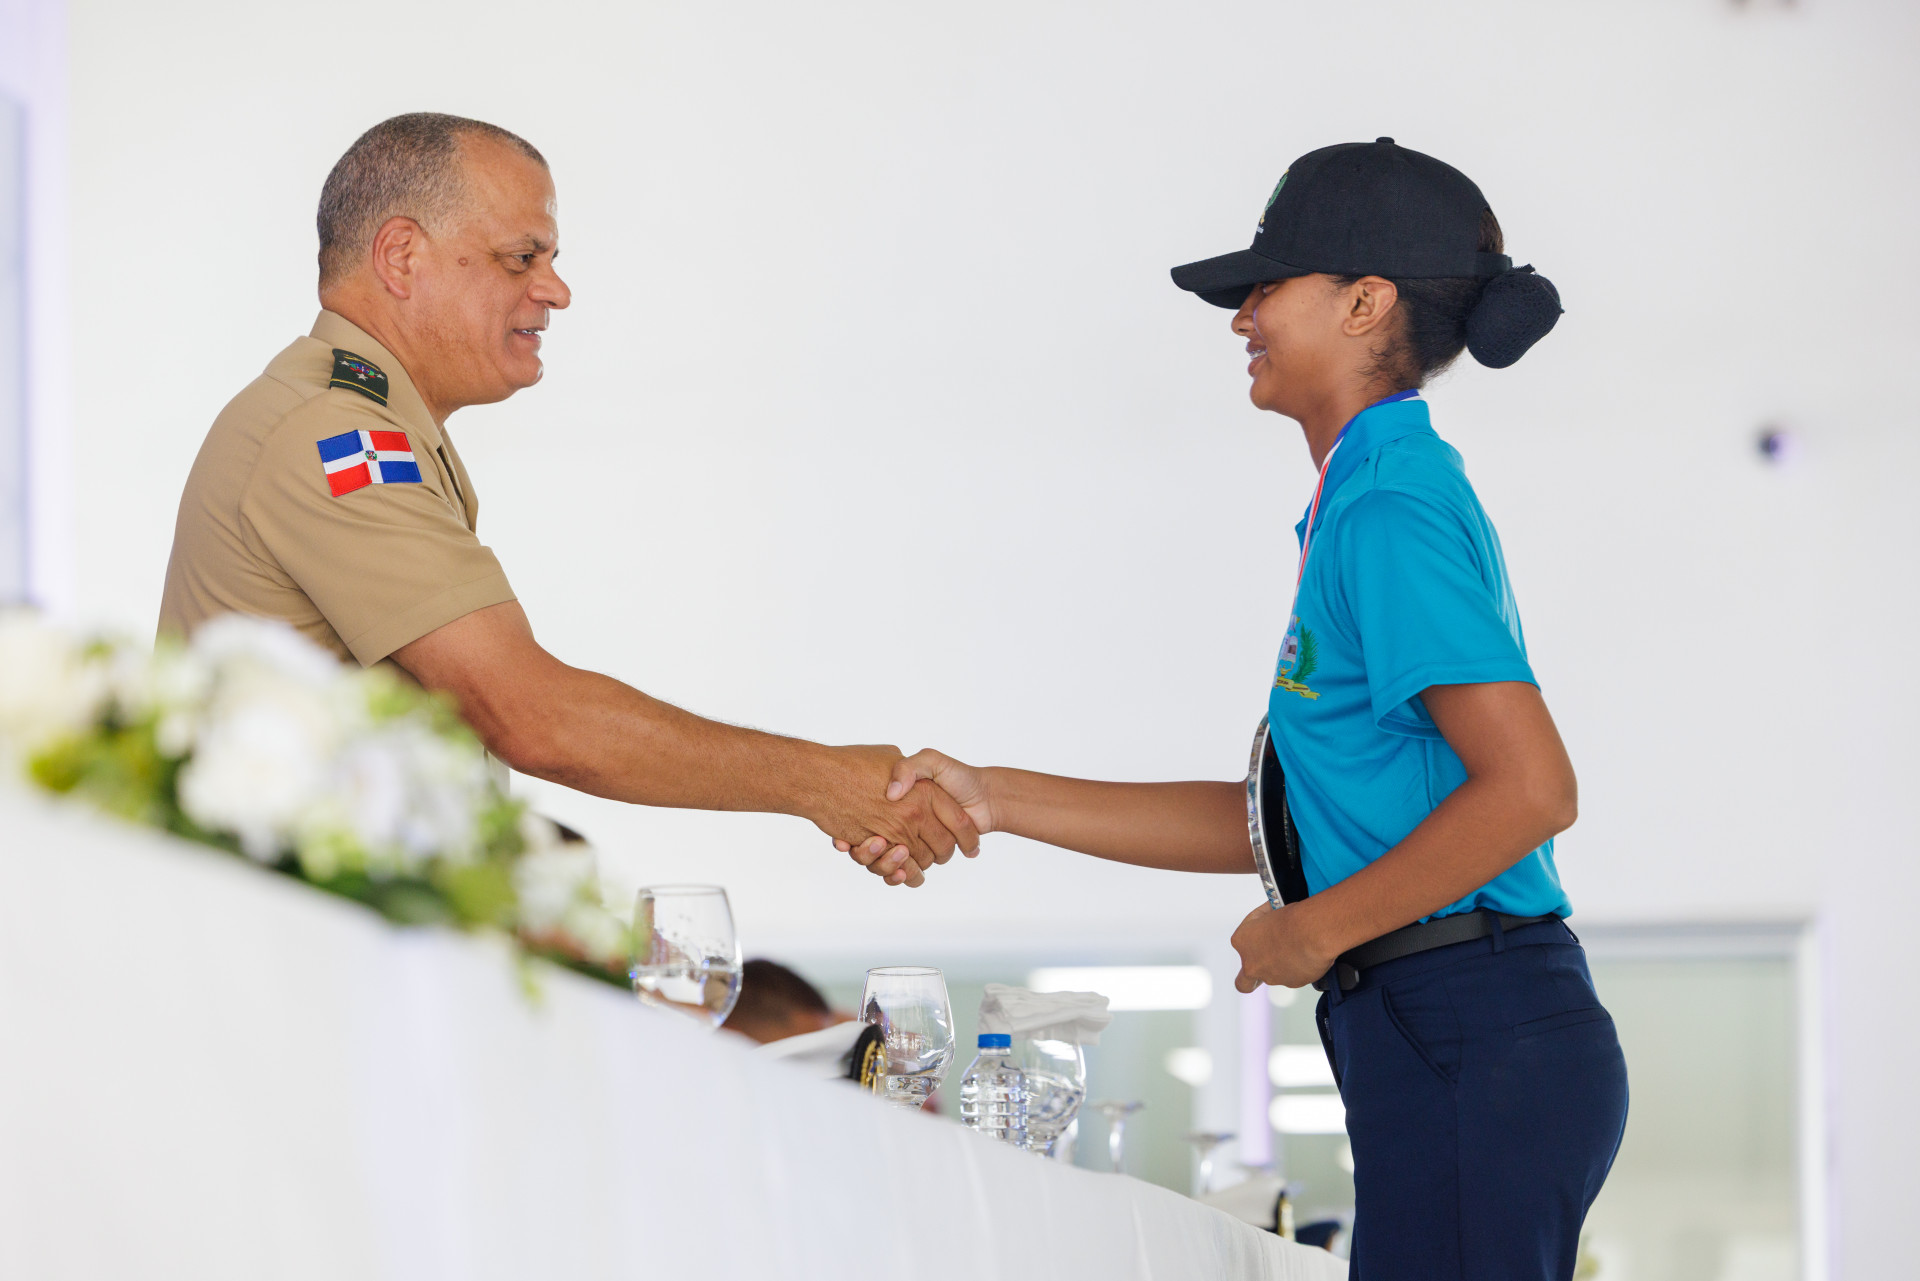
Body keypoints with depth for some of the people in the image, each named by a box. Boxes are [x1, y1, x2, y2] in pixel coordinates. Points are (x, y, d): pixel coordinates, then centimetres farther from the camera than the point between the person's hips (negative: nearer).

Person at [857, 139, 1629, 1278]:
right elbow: (1278, 824, 21)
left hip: (1473, 1048, -10)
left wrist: (1319, 930, -11)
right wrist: (997, 800, 19)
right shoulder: (1382, 501, 20)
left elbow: (1533, 789, -21)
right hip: (1452, 1045, 10)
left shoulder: (1390, 513, -11)